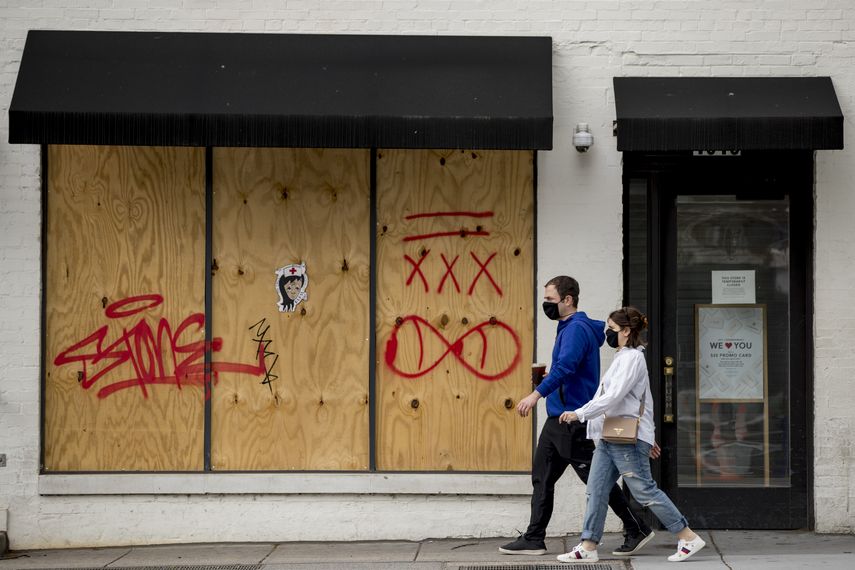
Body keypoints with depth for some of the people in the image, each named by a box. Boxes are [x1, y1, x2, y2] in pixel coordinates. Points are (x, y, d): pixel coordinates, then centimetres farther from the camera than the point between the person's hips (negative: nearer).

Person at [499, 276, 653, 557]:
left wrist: (538, 393, -38)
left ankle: (637, 531, 7)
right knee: (542, 477, 9)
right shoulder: (568, 328, 15)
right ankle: (533, 539, 13)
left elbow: (566, 366, -31)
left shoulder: (577, 329, -17)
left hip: (573, 420, -10)